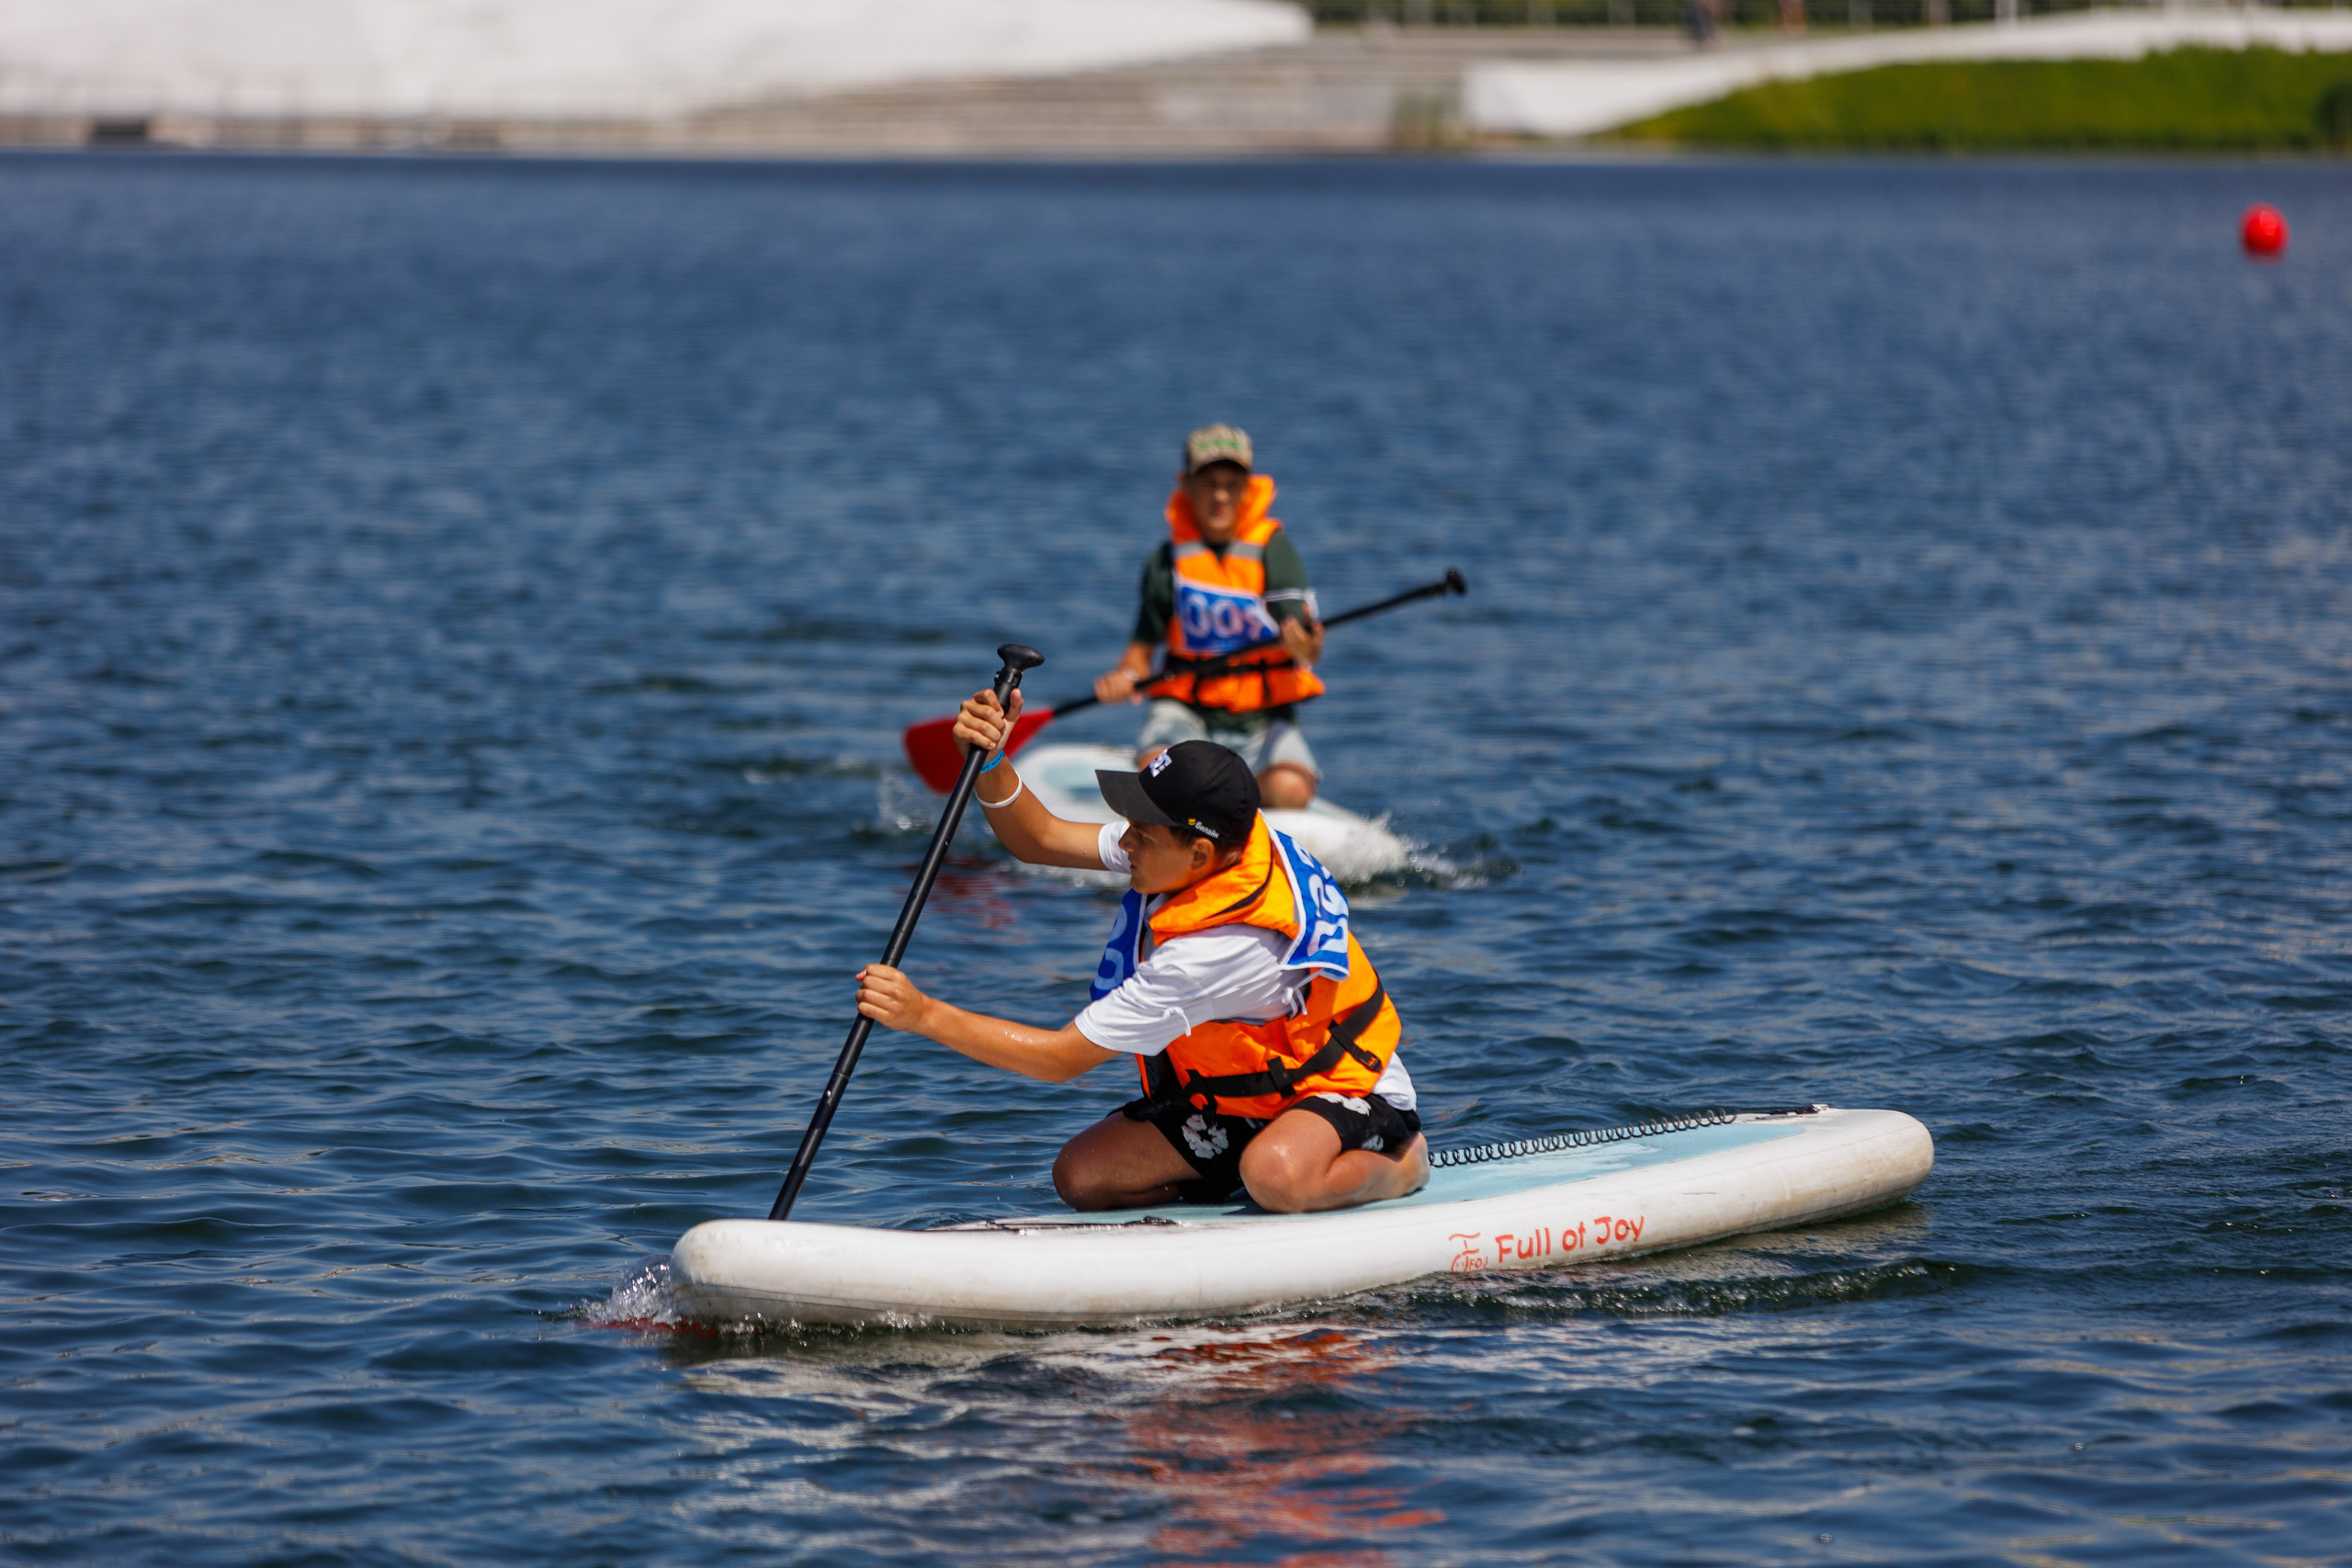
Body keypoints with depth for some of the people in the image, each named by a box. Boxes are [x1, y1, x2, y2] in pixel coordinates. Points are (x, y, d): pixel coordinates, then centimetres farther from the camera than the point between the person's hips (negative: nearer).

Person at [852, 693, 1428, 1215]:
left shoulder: (1217, 950, -36)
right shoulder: (1221, 837, -13)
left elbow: (1061, 1058, -31)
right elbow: (1040, 840, -1)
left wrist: (924, 1015, -30)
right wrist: (989, 762, -20)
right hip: (1238, 1094, 7)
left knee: (1277, 1178, -41)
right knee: (1082, 1176, -11)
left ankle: (1401, 1162, -6)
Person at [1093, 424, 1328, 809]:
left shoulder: (1273, 550, -3)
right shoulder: (1166, 561, 3)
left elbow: (1306, 646, -15)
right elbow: (1143, 647, 10)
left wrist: (1307, 646, -39)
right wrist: (1125, 677, -13)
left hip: (1263, 719, -1)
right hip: (1185, 709, 1)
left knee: (1290, 792, -29)